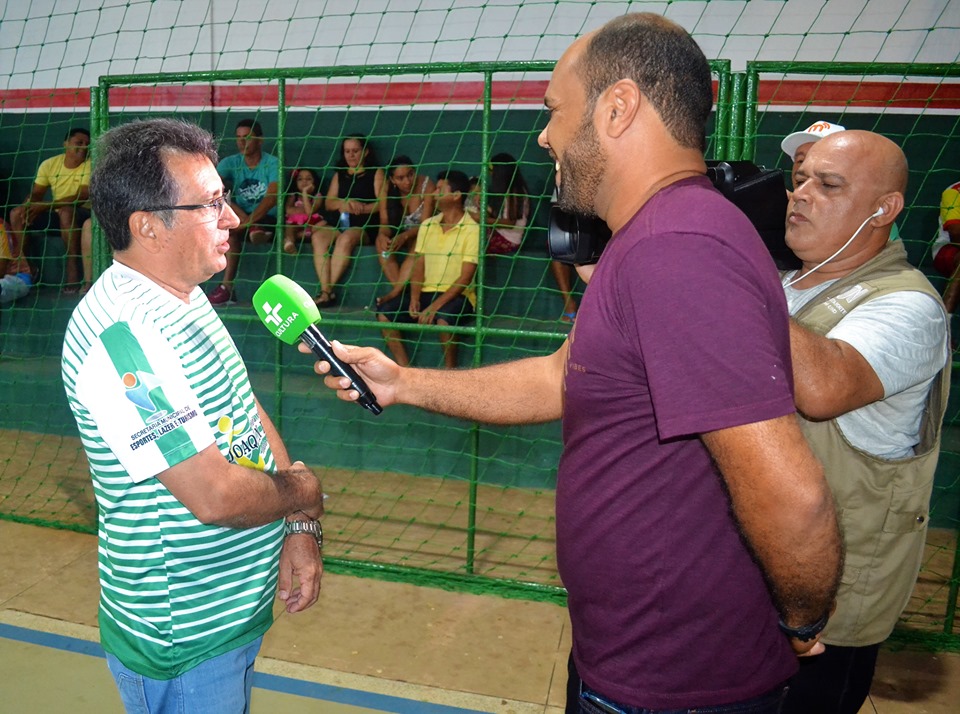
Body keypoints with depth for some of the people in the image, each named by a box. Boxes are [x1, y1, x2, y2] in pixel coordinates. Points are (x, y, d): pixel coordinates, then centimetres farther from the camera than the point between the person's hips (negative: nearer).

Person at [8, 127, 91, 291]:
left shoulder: (91, 164, -13)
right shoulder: (50, 164, 2)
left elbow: (83, 196, -23)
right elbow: (36, 193, 3)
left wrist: (45, 206, -27)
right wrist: (27, 206, -22)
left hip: (82, 212, -5)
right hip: (55, 212, 5)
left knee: (66, 212, -37)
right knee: (16, 213, -11)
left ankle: (72, 264, -28)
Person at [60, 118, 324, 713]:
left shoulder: (187, 295, 3)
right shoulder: (121, 333, -30)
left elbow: (249, 413, 6)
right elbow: (215, 495, -31)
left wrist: (300, 529, -3)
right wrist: (303, 492, -11)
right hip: (184, 642, -9)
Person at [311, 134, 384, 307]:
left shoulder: (375, 173, 12)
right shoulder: (339, 175, 25)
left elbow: (381, 203, -1)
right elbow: (329, 203, 15)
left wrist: (362, 207, -18)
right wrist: (343, 204, -7)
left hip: (365, 225, -4)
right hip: (340, 223, 4)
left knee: (346, 239, -37)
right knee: (318, 236, -28)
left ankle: (329, 288, -34)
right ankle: (326, 291, -36)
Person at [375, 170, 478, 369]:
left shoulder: (471, 230, -9)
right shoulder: (427, 225, 10)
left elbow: (465, 278, -14)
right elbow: (419, 265, 8)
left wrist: (435, 306, -22)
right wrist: (414, 298, -10)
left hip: (456, 295, -6)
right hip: (426, 292, 6)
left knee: (443, 317, -37)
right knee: (384, 312, -14)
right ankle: (406, 370, -9)